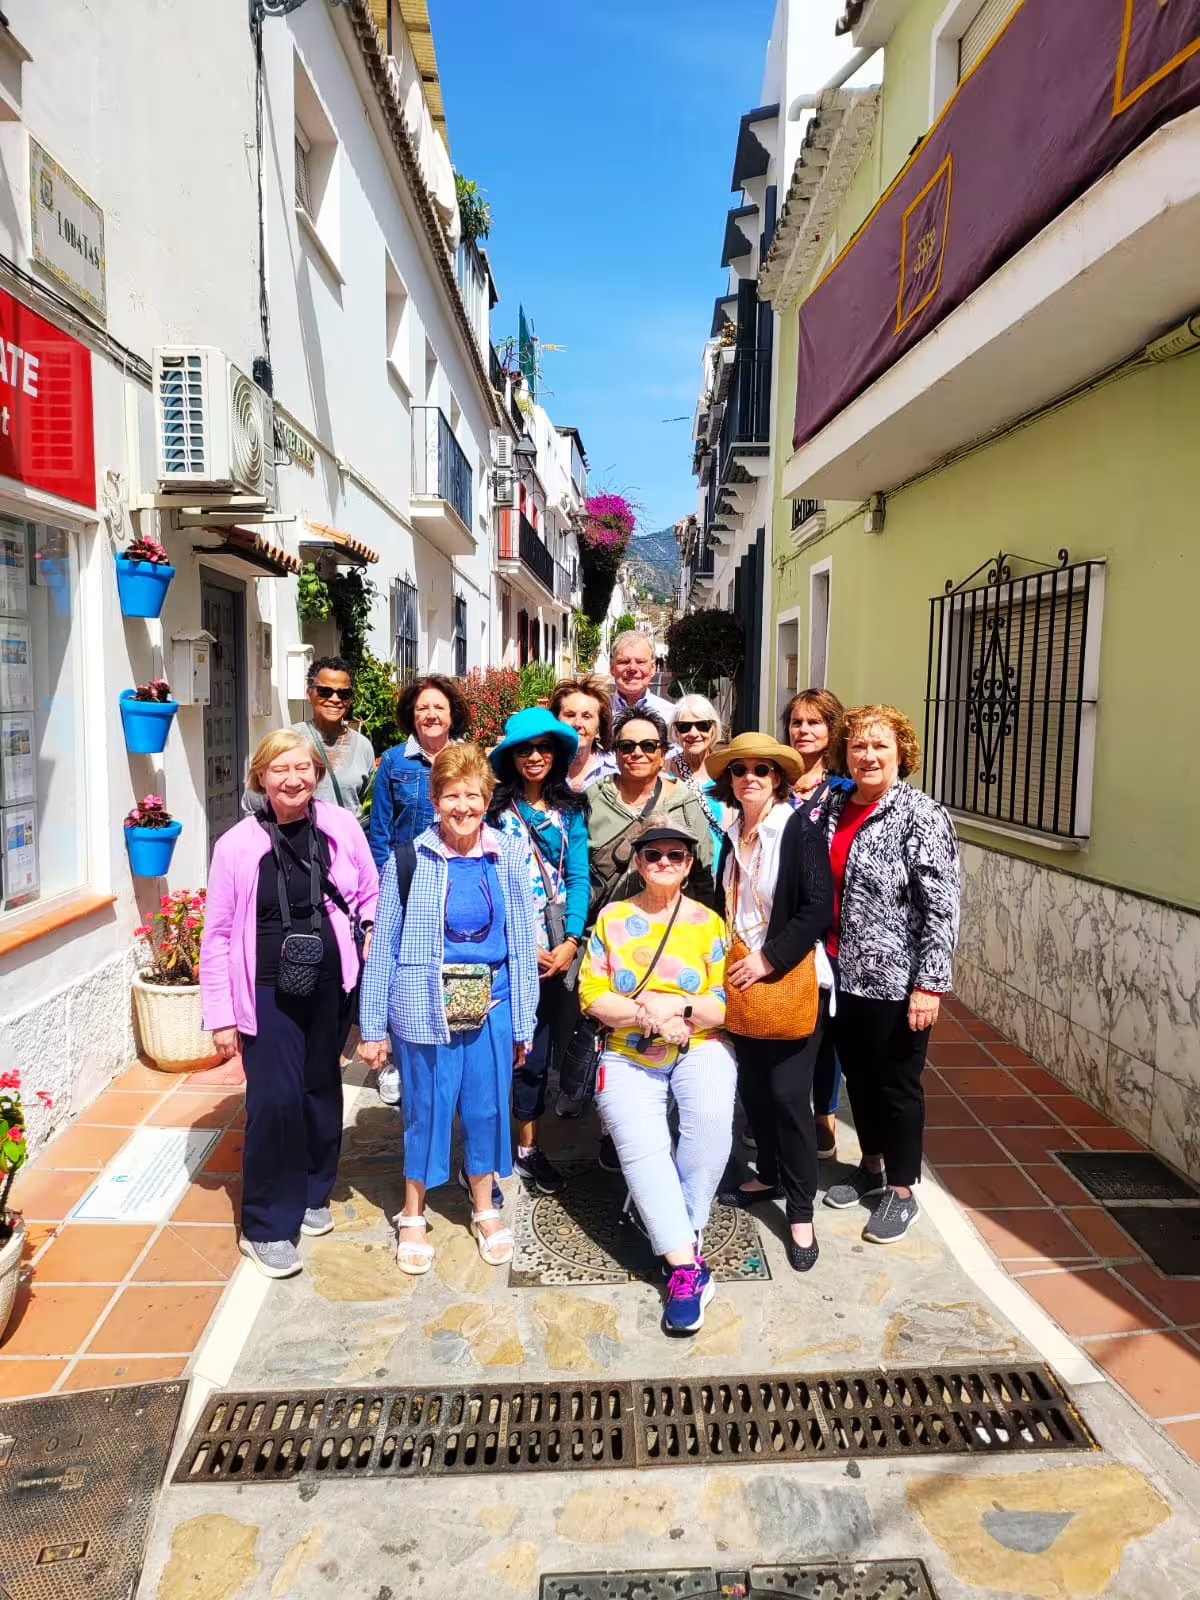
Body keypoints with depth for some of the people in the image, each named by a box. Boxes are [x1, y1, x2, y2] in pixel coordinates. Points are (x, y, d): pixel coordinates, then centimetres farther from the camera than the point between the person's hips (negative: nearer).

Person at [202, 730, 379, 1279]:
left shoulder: (342, 827, -5)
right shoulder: (237, 845, -9)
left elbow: (370, 897, 7)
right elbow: (217, 935, -4)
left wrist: (369, 960, -1)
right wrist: (221, 1016, -3)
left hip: (331, 986, 3)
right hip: (268, 992, -2)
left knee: (321, 1090, 15)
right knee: (275, 1100, -6)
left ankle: (311, 1195, 38)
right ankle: (267, 1225, 14)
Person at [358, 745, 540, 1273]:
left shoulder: (508, 857, -1)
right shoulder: (409, 859, -7)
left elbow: (523, 943, 4)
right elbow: (384, 946, -2)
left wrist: (524, 1022, 6)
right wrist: (372, 1027, 0)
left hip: (490, 1006, 2)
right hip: (424, 1007, -2)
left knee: (486, 1108, 12)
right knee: (425, 1110, 11)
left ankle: (484, 1208, 36)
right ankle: (412, 1214, 34)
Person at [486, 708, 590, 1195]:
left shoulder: (571, 810, 7)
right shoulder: (495, 809, -1)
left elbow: (578, 877, 2)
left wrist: (571, 941, -9)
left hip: (557, 949, 3)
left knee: (539, 1050, 11)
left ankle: (528, 1147, 27)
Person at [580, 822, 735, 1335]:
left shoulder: (708, 922, 3)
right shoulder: (611, 919, 5)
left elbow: (725, 1005, -2)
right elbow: (592, 995, -3)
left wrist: (675, 1006, -19)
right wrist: (648, 1016, -17)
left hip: (699, 1048, 0)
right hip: (629, 1057, 1)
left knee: (711, 1119, -30)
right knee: (640, 1148, -23)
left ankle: (686, 1233, -11)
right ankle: (686, 1267, -16)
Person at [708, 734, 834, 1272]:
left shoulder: (800, 831, -11)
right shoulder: (730, 836, 6)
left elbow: (819, 908, -17)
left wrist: (768, 958, -19)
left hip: (791, 979, -6)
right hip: (742, 979, 6)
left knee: (788, 1091, -4)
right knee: (752, 1084, 14)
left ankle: (800, 1210, 11)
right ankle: (770, 1175, 35)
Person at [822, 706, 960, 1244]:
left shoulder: (922, 816, -13)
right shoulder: (833, 807, 5)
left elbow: (942, 909, -16)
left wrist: (930, 984, -19)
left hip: (895, 979, -6)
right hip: (842, 973, 6)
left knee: (897, 1083, 9)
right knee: (857, 1075, 19)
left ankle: (900, 1191, 27)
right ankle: (871, 1167, 40)